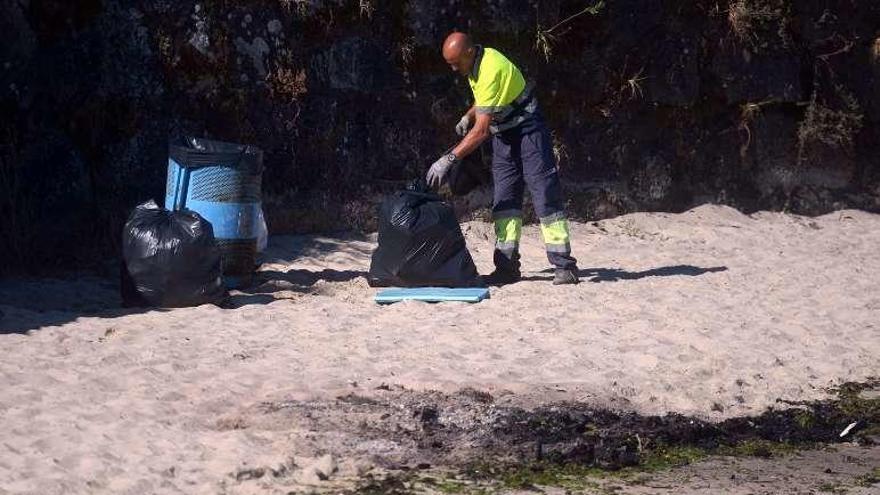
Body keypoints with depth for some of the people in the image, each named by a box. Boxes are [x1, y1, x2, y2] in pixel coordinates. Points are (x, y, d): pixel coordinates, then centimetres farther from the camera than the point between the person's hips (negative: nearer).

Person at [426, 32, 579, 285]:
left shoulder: (491, 70, -28)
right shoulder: (478, 61, 1)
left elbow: (481, 130, -31)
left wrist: (448, 160, -32)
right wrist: (467, 117, 6)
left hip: (527, 131, -9)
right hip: (503, 136, 9)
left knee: (546, 197, -9)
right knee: (504, 200, 4)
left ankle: (565, 266, -9)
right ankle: (507, 266, 3)